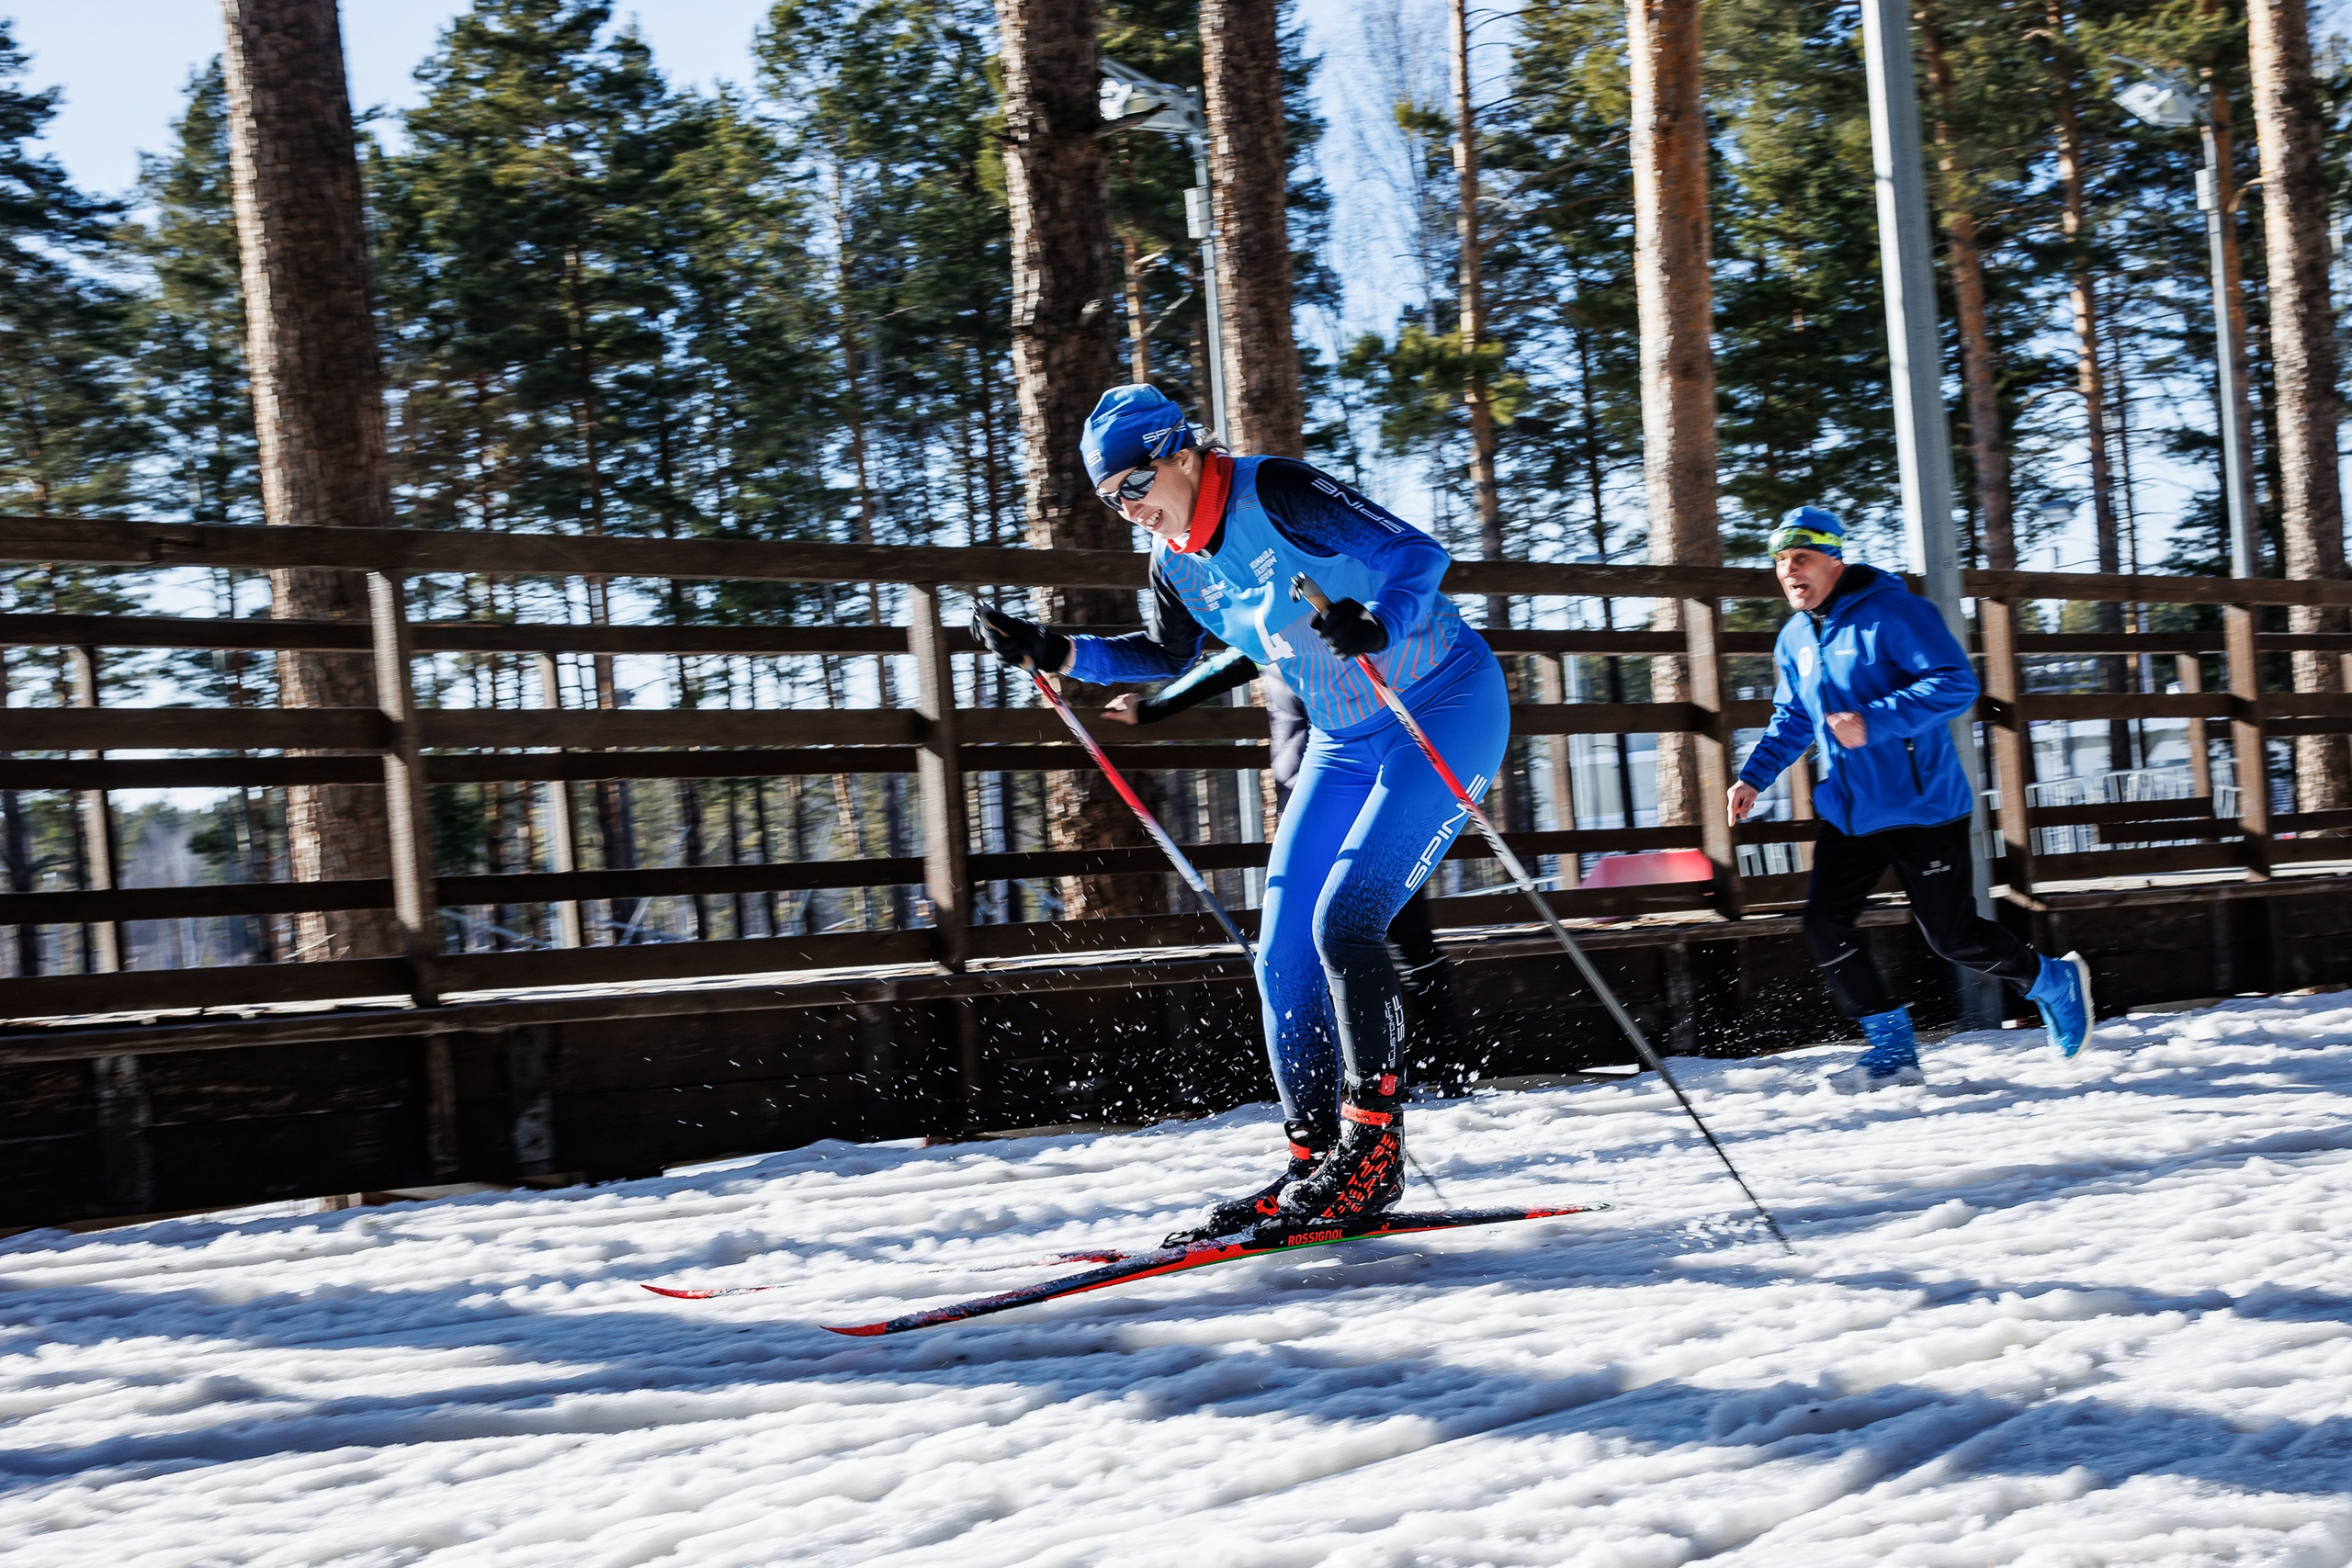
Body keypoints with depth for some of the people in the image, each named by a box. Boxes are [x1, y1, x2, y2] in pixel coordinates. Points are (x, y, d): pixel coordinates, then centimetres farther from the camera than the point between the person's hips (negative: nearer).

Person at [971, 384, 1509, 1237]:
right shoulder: (1176, 560, 2)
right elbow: (1168, 653, 20)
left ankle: (1373, 1146, -10)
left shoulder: (1278, 494, -20)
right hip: (1344, 743, 8)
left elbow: (1418, 554, -23)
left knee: (1345, 921, -20)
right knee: (1284, 956, 2)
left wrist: (1378, 625, -43)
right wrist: (1055, 653, 8)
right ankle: (1316, 1157, 10)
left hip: (1446, 708, -8)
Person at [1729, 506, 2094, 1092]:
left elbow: (1956, 684, -22)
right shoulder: (1794, 639, 9)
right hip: (1847, 813, 7)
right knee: (1824, 924, -6)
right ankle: (1892, 1052, 6)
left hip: (1922, 807, -7)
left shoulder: (1892, 612, -15)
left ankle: (2055, 982, 28)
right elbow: (1791, 720, 22)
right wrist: (1755, 776, 6)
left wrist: (1872, 722, -30)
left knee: (1953, 937, 0)